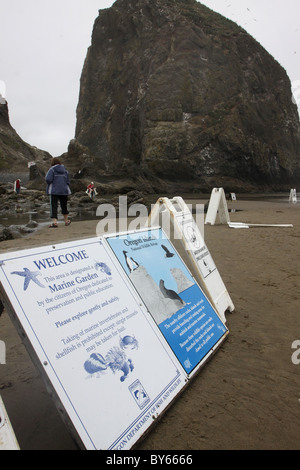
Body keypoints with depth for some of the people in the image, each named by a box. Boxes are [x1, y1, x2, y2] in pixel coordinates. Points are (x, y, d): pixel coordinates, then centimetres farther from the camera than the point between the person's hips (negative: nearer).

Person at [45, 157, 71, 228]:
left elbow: (48, 179, -15)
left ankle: (55, 222, -13)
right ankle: (66, 221, 30)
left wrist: (50, 184, 5)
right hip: (64, 190, 4)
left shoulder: (52, 169, -5)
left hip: (54, 190, -4)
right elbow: (68, 181, 6)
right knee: (64, 205, 17)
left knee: (54, 206, -2)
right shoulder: (65, 170, 8)